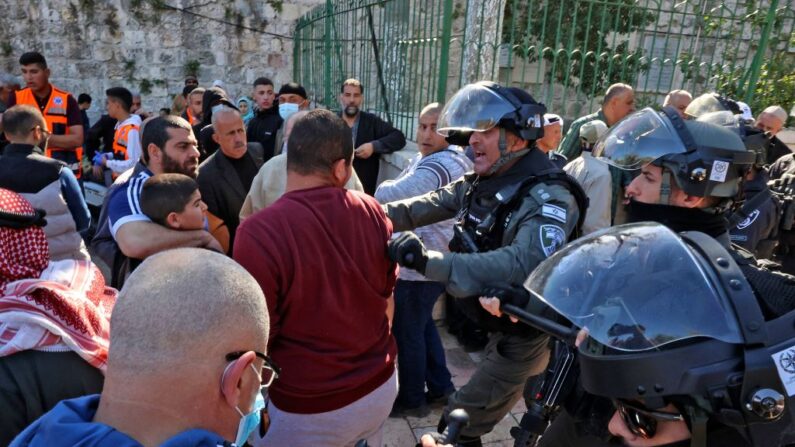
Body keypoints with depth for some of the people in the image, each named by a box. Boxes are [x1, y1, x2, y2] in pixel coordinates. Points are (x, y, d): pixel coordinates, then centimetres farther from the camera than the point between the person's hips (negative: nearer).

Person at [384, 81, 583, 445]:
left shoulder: (547, 197, -28)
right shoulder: (481, 182, 0)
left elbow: (523, 265, -45)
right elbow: (428, 206, -4)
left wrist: (429, 262, -50)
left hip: (526, 334, -8)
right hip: (500, 323, 8)